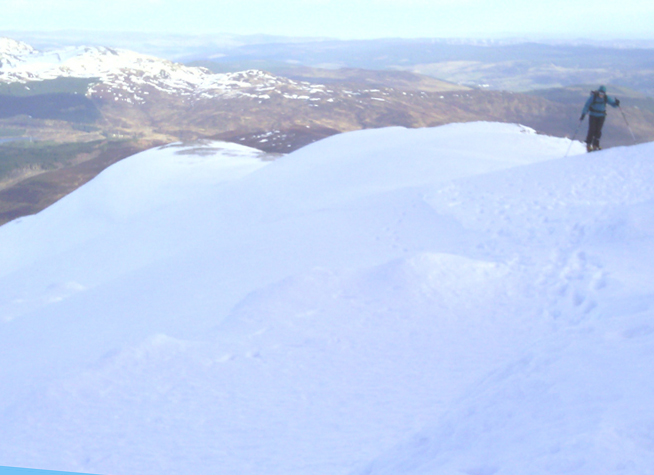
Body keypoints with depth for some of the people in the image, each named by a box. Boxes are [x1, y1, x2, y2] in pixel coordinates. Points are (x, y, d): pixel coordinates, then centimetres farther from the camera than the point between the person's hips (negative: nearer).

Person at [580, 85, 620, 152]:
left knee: (598, 130, -5)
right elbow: (587, 105, -15)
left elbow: (613, 104, 1)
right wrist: (583, 114, -24)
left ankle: (595, 145, 3)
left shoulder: (606, 98, -7)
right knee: (592, 130, -11)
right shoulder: (593, 97, -15)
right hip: (593, 116, -2)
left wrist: (616, 103, -24)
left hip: (601, 116, 2)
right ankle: (588, 145, -2)